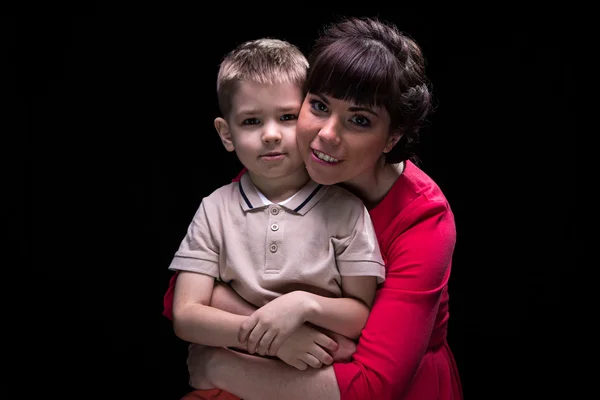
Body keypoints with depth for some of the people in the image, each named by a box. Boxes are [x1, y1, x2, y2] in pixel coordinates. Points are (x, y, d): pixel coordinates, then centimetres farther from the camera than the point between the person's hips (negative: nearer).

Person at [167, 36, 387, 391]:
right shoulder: (215, 209, -1)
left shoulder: (345, 209, -2)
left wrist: (305, 304, -20)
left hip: (323, 377, -2)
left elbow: (364, 315, 0)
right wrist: (267, 336, -18)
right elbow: (185, 316, -7)